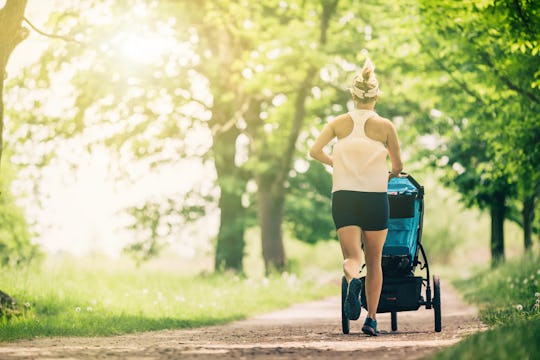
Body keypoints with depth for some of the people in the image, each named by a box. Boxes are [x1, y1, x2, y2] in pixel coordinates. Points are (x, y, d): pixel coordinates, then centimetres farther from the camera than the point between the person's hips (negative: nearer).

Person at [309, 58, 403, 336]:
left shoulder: (339, 122, 4)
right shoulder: (385, 126, 0)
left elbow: (315, 150, -4)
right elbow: (398, 166, 5)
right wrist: (390, 175, 28)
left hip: (343, 195, 1)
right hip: (375, 197, -1)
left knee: (352, 256, -1)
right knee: (374, 261, 12)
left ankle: (352, 280, -37)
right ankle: (371, 318, 8)